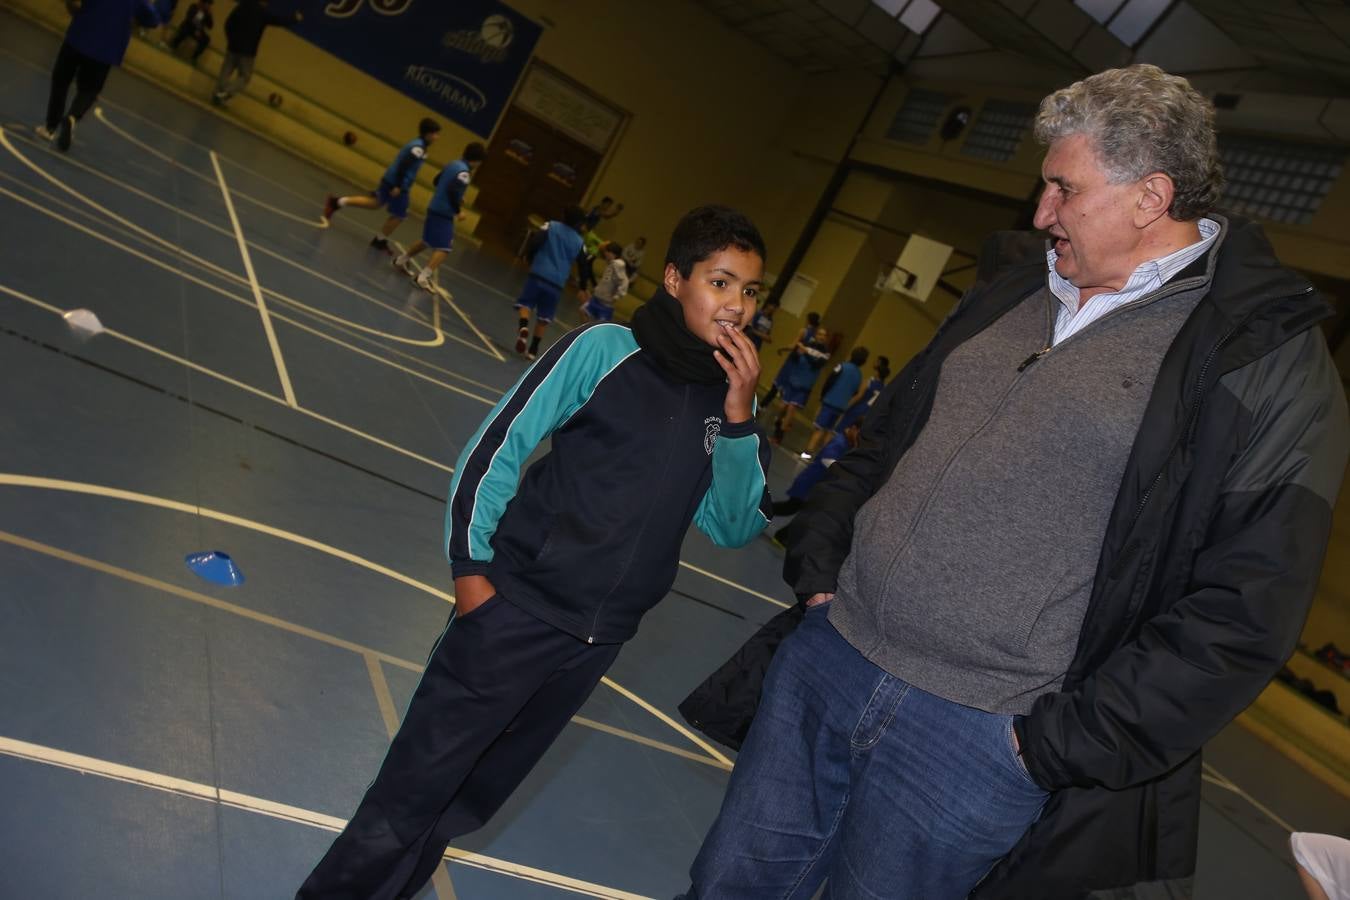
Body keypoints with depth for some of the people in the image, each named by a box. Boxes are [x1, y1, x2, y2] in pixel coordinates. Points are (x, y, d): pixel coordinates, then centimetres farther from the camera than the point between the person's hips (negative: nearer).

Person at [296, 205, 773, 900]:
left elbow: (732, 528, 0)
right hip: (518, 608, -4)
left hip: (599, 637, 5)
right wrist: (470, 564, -8)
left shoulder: (728, 395, 1)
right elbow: (496, 446, -7)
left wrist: (738, 421, -12)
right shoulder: (605, 349, -11)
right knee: (418, 782, 4)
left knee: (473, 796, 19)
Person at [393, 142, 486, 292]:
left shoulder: (454, 164, 10)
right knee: (443, 248, -10)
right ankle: (423, 277, -19)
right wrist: (459, 210, -13)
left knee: (427, 241, 25)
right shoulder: (464, 172, -18)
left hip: (434, 208, 9)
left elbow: (437, 181, 21)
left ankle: (401, 259, 36)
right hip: (444, 213, -9)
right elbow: (454, 193, -26)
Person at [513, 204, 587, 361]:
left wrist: (530, 260, 9)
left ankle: (523, 328, -24)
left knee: (525, 304, 6)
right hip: (556, 283, 2)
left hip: (538, 275, -2)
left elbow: (535, 243, -8)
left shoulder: (551, 226, 5)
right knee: (544, 318, 10)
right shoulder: (579, 242, 12)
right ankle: (533, 349, 12)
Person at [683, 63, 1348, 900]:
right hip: (826, 657, 6)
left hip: (978, 740, -5)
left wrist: (1059, 742, -13)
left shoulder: (1270, 360, -8)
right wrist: (817, 562, 8)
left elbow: (1245, 609, -12)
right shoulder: (1013, 286, 10)